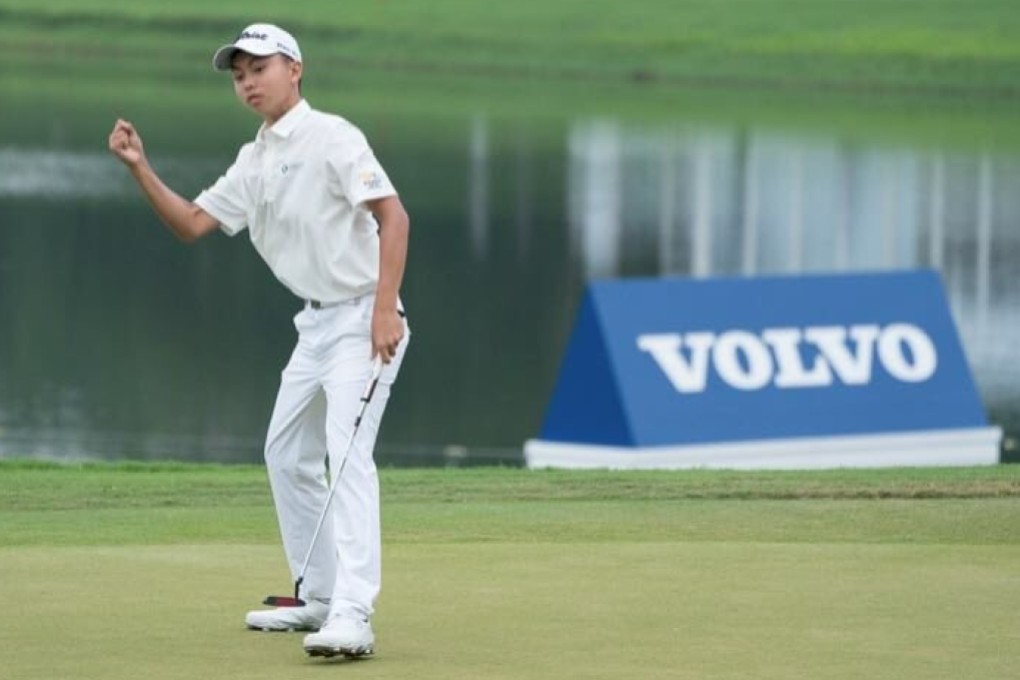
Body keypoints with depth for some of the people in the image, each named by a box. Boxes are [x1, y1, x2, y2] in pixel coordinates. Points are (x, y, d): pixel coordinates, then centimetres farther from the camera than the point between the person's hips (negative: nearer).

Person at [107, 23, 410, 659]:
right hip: (316, 322, 10)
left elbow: (393, 215, -20)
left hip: (362, 319, -10)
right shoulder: (254, 161, 14)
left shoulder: (329, 137, -12)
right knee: (288, 455, 16)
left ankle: (353, 618, -32)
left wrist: (385, 310, -28)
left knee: (348, 456, -22)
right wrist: (141, 168, 1)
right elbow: (192, 224, 14)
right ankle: (321, 598, 27)